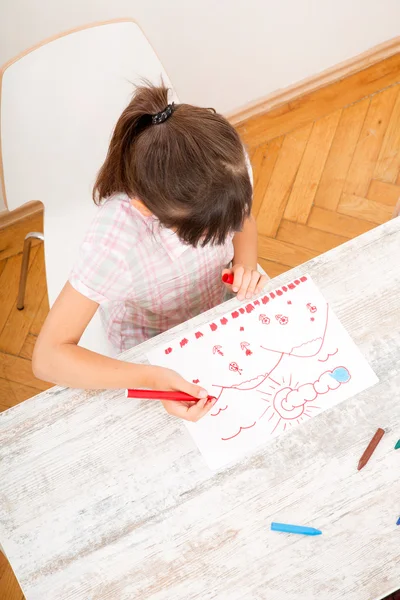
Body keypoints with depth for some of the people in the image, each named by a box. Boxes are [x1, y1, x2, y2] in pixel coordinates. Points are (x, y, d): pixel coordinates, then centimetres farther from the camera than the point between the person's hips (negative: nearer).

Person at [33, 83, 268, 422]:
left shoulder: (229, 165, -28)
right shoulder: (115, 241, -40)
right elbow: (48, 358, -34)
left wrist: (246, 265, -24)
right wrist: (151, 378, -46)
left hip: (224, 307, 4)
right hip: (155, 351, -3)